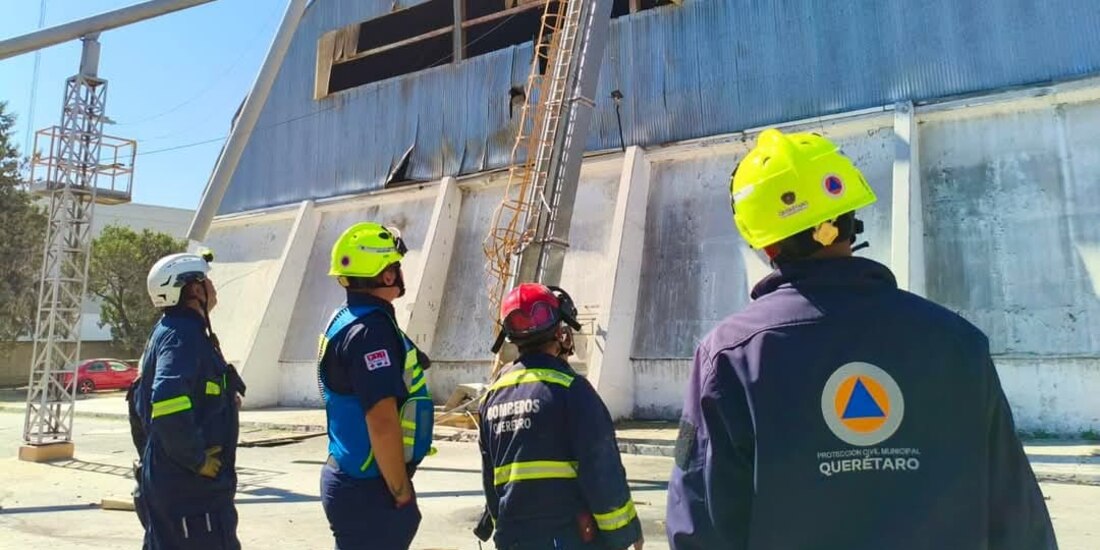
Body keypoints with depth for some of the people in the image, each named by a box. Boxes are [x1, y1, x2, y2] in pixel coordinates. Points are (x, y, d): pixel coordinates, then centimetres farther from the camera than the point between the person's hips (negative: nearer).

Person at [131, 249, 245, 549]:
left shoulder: (165, 332, 15)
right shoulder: (184, 335, -18)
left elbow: (141, 401, 23)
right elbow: (168, 404, -32)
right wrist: (198, 459, -22)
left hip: (162, 480, 10)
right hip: (193, 489, -10)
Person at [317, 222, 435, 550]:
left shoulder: (348, 319, 11)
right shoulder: (371, 328, -21)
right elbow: (382, 422, -27)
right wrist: (401, 491, -16)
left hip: (352, 479, 10)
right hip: (368, 489, -10)